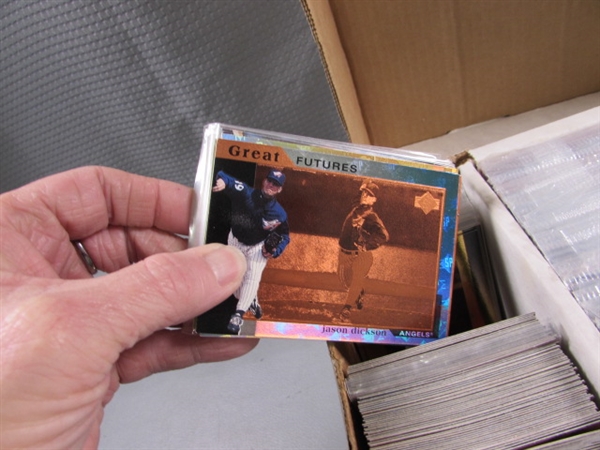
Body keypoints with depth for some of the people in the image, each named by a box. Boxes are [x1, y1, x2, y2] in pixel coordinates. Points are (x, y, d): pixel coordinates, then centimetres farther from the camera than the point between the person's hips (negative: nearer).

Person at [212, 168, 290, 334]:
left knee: (253, 277, -18)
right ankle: (250, 301, 40)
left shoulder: (279, 214, -22)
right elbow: (229, 182, -40)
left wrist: (275, 252, -23)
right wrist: (222, 181, -65)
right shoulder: (246, 193, -26)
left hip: (258, 246, -2)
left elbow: (285, 236, -7)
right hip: (236, 240, 2)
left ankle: (238, 314, -15)